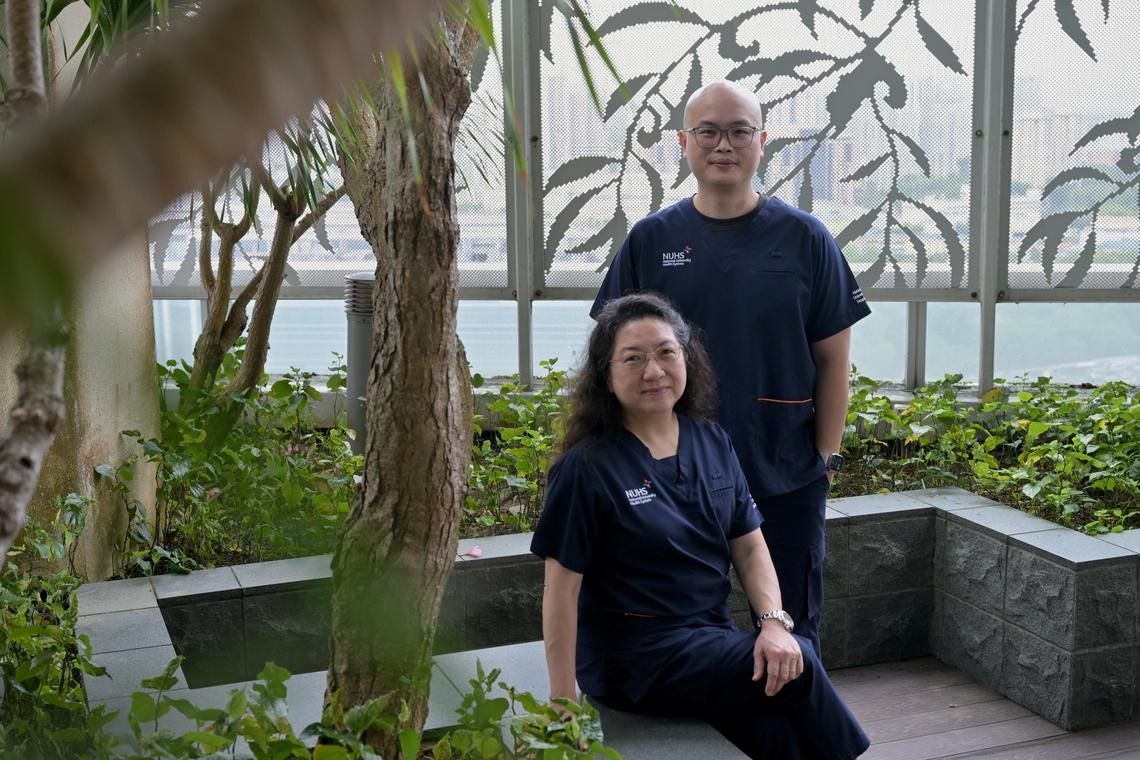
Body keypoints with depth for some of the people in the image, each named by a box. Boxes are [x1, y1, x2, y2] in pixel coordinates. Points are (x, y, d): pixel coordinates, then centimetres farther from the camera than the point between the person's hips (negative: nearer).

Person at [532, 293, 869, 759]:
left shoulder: (712, 443, 4)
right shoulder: (586, 467, -12)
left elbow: (749, 546, 7)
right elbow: (561, 589, -12)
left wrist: (774, 621, -11)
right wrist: (564, 702, -13)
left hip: (712, 635, 5)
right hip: (632, 654, -5)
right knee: (799, 669, -19)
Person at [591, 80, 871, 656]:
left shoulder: (803, 237, -2)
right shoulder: (651, 240, 0)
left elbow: (832, 355, 1)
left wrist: (827, 456, -2)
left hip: (786, 478, -1)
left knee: (790, 631, 12)